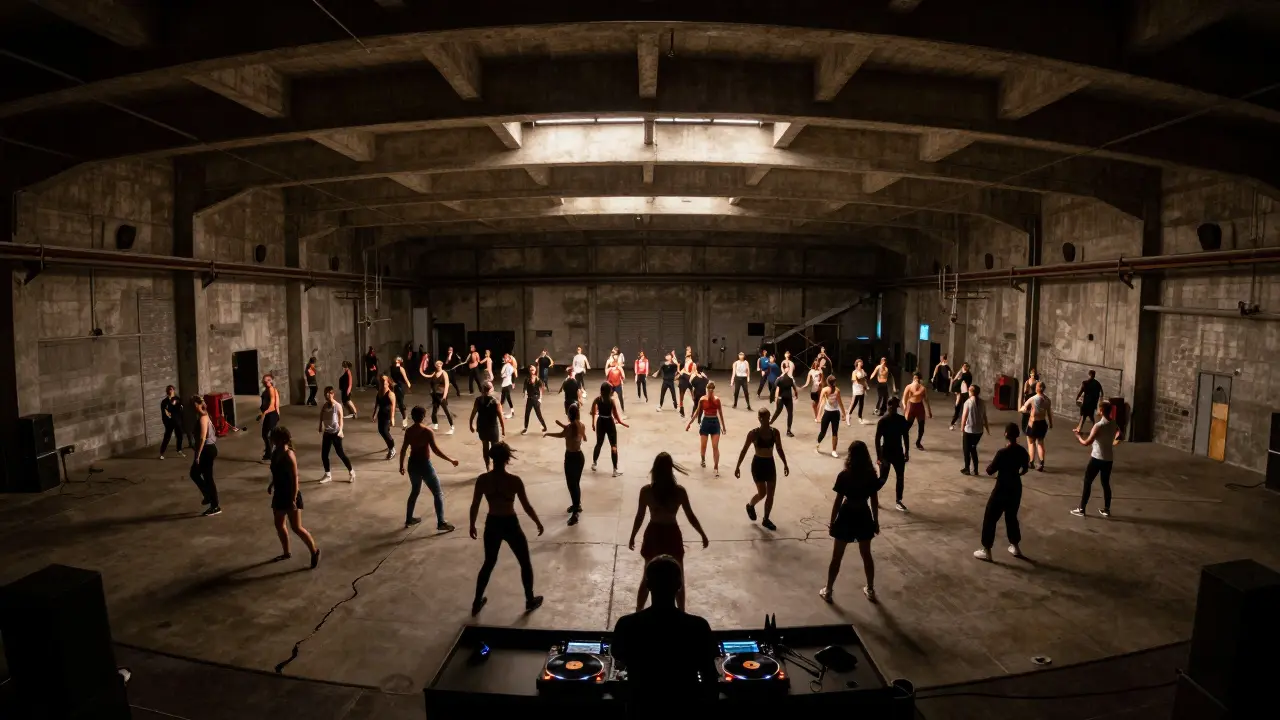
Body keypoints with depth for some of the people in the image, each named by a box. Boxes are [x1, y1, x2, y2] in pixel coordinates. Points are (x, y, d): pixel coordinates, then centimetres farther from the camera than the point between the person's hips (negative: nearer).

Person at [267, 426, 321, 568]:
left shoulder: (288, 455, -25)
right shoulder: (276, 452, 1)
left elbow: (295, 478, -24)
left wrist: (293, 500, -23)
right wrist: (271, 484, 26)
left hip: (290, 495, -9)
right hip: (279, 493, 9)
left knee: (296, 528, -1)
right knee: (279, 525, 18)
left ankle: (314, 551, 13)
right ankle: (286, 553, 35)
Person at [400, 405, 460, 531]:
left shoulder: (409, 431, 1)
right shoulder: (427, 431, -18)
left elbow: (403, 450, 7)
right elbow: (436, 450, -21)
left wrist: (401, 465, 20)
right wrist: (451, 460, -16)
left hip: (412, 464, 7)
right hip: (424, 465, -7)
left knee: (414, 491, 27)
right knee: (438, 494, 3)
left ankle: (409, 519, 37)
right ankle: (441, 523, 0)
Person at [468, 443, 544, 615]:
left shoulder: (482, 480, -10)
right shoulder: (514, 480, -19)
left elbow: (474, 506, -1)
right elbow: (527, 507, -12)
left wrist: (472, 525, 15)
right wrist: (538, 523, 4)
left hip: (491, 525, 4)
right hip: (510, 525, -3)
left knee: (489, 563, 25)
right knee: (525, 563, 19)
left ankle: (477, 603, 34)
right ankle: (530, 601, 31)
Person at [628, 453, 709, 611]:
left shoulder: (646, 491, -13)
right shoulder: (679, 491, -15)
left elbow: (639, 517, -6)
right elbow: (691, 516, -7)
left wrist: (632, 537, 9)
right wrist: (703, 535, 6)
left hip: (653, 535, 1)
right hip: (671, 536, -1)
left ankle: (638, 613, 30)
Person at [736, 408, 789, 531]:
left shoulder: (775, 432, -4)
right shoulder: (754, 433, -14)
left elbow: (779, 449, 9)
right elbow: (744, 450, -8)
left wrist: (785, 464, 7)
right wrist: (738, 466, -8)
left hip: (770, 464, 4)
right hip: (758, 464, -4)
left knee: (770, 494, 7)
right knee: (762, 493, -3)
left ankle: (766, 520, 22)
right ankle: (750, 506, 30)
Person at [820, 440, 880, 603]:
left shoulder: (844, 475, -19)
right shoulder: (871, 475, -9)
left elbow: (838, 501, -14)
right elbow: (874, 501, -1)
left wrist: (832, 522, -2)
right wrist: (876, 521, 12)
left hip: (846, 517, -3)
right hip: (864, 517, 3)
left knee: (836, 557, 11)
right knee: (866, 555, 22)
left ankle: (828, 591, 21)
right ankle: (870, 590, 35)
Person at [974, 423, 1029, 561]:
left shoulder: (1002, 452, -23)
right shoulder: (1023, 452, -2)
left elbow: (990, 471, -16)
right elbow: (1024, 470, 14)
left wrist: (990, 465, 5)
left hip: (1002, 490, -7)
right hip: (1016, 488, 7)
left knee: (990, 519, 3)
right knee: (1011, 517, 24)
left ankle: (986, 550, 7)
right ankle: (1015, 547, 34)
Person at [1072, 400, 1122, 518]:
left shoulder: (1098, 426, -21)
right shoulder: (1114, 425, 1)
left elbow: (1087, 442, -23)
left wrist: (1078, 436, -6)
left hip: (1097, 458, -6)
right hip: (1109, 459, 7)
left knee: (1087, 483, 3)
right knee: (1106, 484, 16)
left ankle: (1082, 509, 5)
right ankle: (1106, 510, 22)